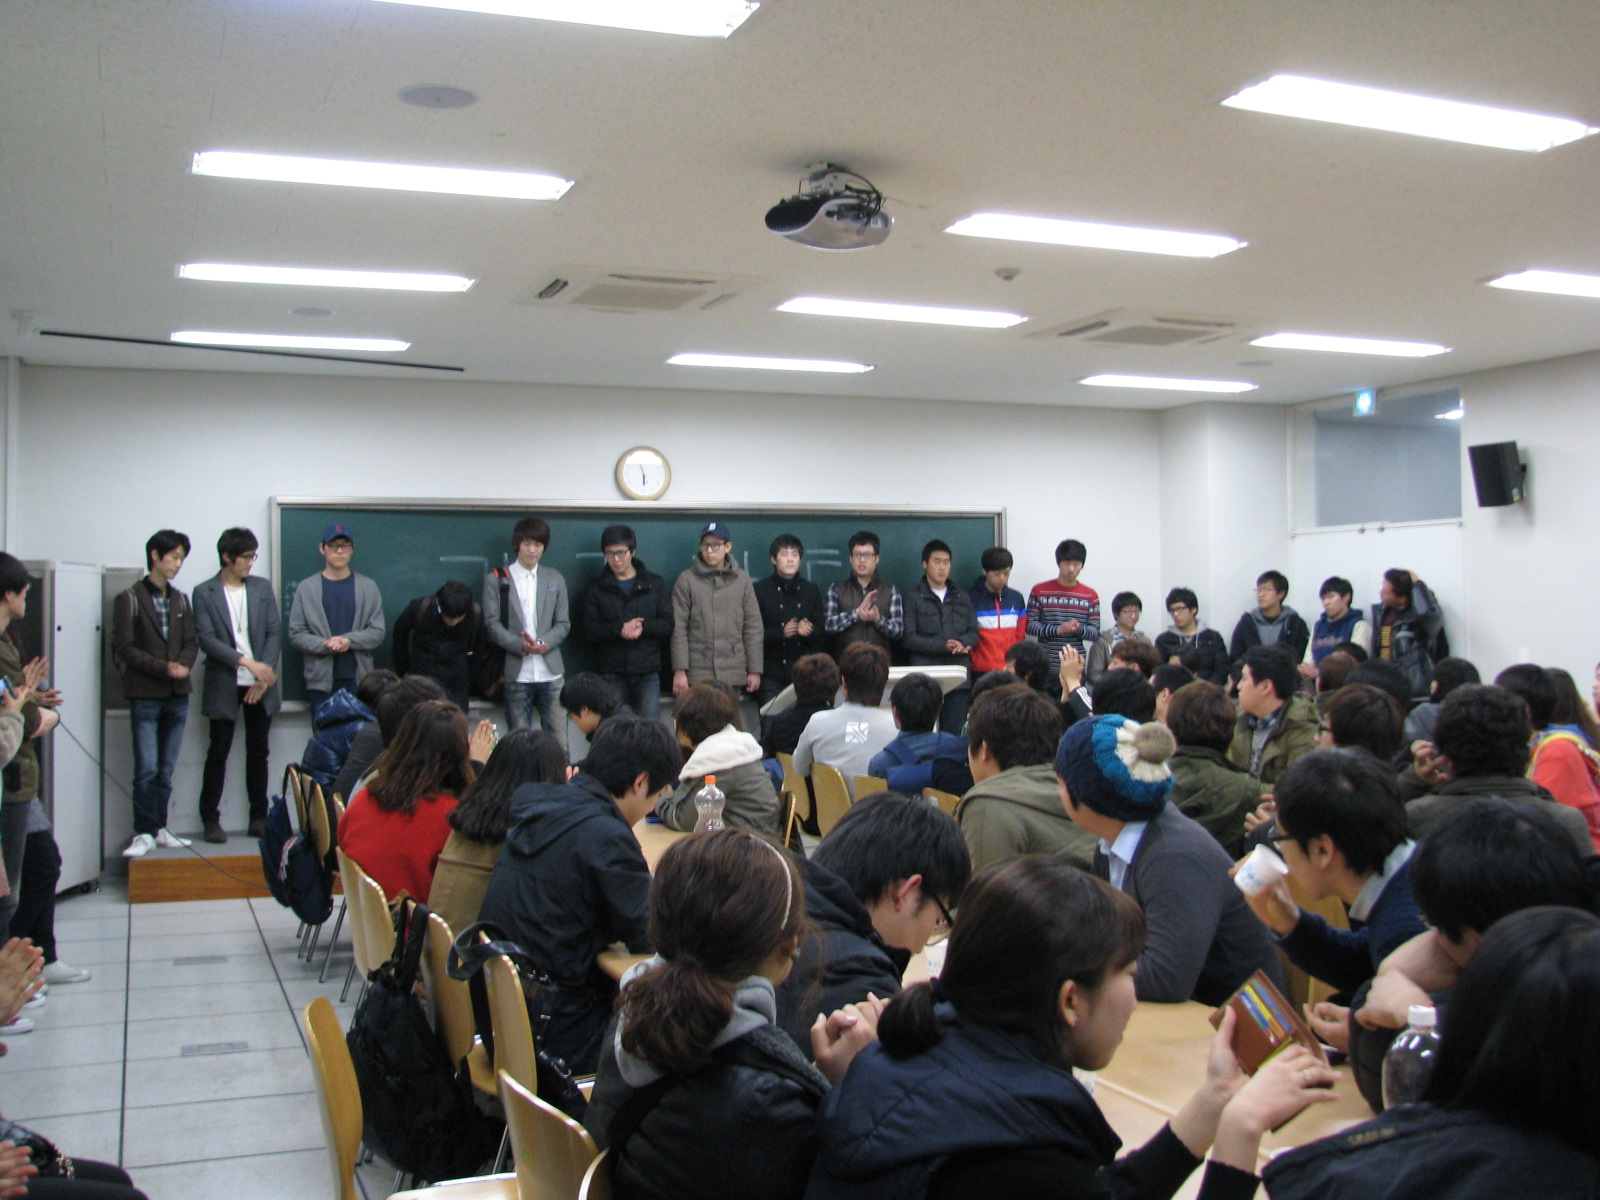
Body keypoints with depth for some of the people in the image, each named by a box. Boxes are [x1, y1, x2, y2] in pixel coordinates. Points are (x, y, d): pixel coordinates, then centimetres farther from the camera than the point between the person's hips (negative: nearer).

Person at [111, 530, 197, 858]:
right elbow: (124, 647, -7)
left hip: (178, 695, 5)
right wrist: (163, 668, -16)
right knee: (147, 768, -7)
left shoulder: (180, 600, 15)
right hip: (145, 695, -5)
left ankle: (159, 828, 14)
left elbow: (191, 642, 13)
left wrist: (184, 665, -9)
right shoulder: (130, 599, -1)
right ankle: (144, 833, -3)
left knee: (167, 769, 8)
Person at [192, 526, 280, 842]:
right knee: (218, 754, 1)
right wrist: (246, 662, -19)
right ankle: (210, 820, 8)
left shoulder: (263, 588, 8)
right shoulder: (204, 593, -1)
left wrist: (265, 675, -6)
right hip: (223, 686, -3)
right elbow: (206, 639, -9)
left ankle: (259, 817, 14)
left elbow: (273, 633, 5)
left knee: (258, 752, 7)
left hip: (259, 685, 3)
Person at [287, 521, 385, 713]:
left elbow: (378, 633, 4)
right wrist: (325, 645, -14)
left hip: (359, 680, 0)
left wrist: (349, 640, -12)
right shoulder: (306, 588, 7)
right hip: (321, 681, 0)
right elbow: (295, 634, 3)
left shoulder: (368, 587, 8)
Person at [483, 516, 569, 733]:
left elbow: (564, 623, 10)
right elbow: (492, 623, -1)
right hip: (517, 673, -2)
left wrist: (543, 643, -11)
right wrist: (521, 646, -17)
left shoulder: (555, 579, 14)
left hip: (550, 672, 2)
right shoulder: (496, 579, 7)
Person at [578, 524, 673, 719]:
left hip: (647, 673, 0)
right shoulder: (595, 589, 8)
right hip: (611, 675, 0)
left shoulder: (655, 584, 9)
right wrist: (619, 629, -17)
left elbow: (668, 625, 2)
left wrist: (642, 627, -15)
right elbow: (588, 630, -2)